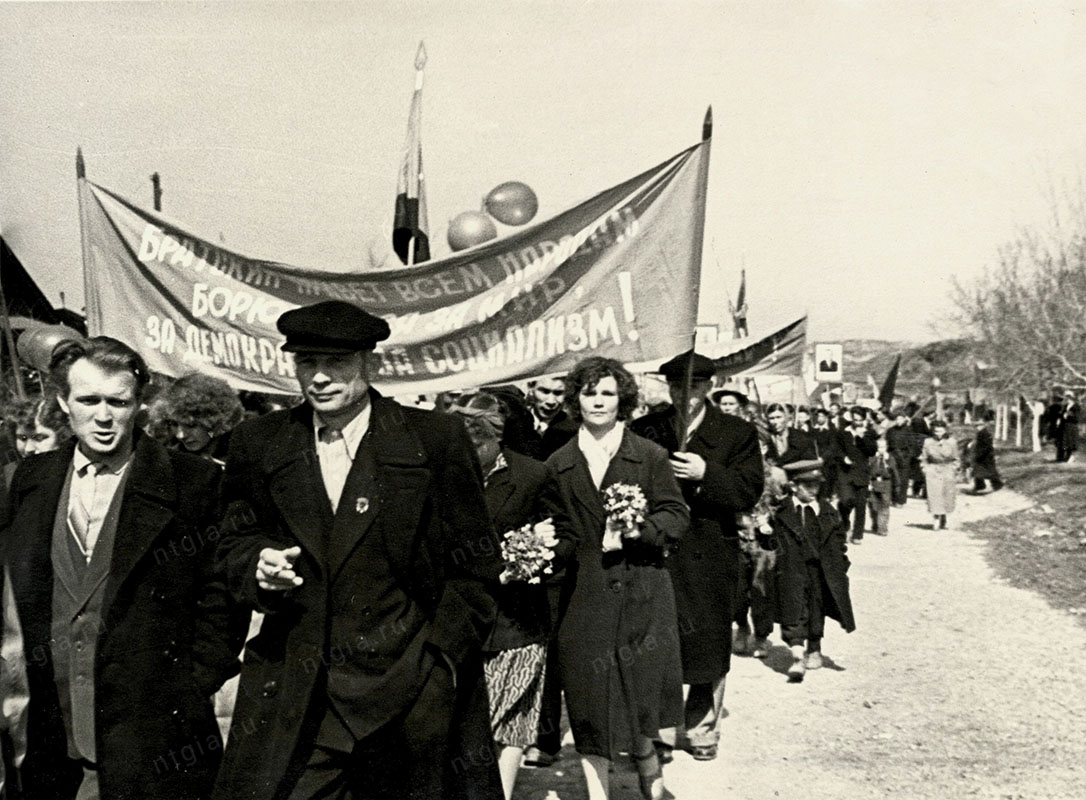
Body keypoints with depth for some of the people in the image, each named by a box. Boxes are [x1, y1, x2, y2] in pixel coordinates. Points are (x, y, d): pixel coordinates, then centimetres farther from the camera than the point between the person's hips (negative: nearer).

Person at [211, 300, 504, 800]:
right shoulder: (257, 444, 7)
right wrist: (259, 566, -7)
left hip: (410, 692, -2)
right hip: (291, 697, 2)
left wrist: (439, 659, -6)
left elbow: (475, 564, 0)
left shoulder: (437, 439, -2)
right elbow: (235, 543, 15)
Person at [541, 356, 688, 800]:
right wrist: (594, 548, -7)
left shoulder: (650, 456, 2)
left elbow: (676, 516, 0)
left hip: (641, 592, -1)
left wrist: (640, 529, -17)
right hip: (584, 594, 1)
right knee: (589, 695, 5)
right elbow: (552, 528, 9)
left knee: (641, 683, 4)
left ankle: (645, 757, 34)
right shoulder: (558, 465, 7)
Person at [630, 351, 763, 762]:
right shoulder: (643, 431, 6)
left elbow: (749, 491, -7)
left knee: (709, 647, 9)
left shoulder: (737, 433, 2)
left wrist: (706, 474, -20)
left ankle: (703, 729, 27)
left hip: (710, 557, 0)